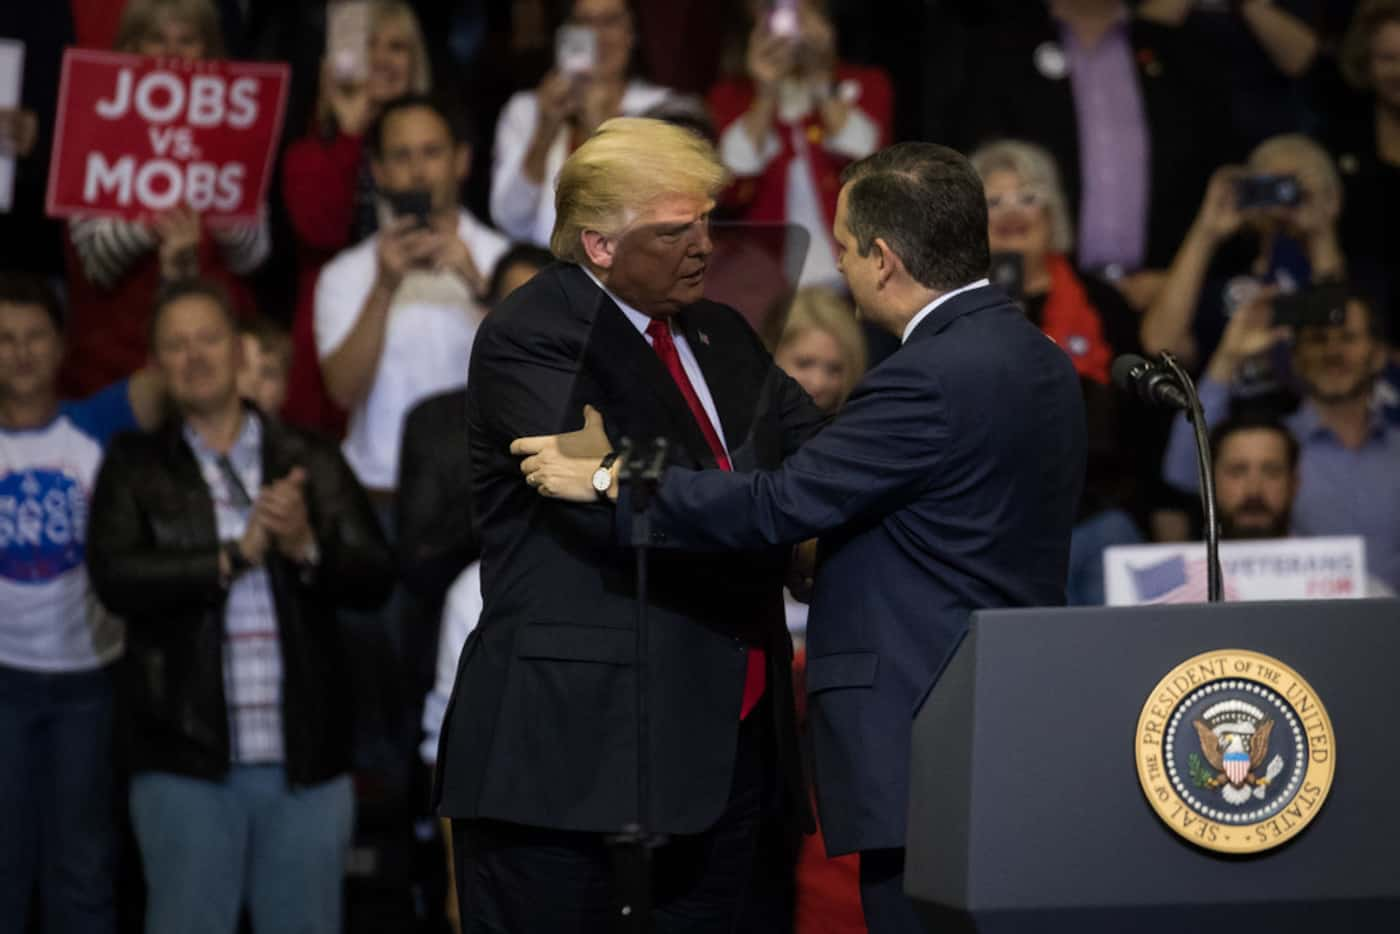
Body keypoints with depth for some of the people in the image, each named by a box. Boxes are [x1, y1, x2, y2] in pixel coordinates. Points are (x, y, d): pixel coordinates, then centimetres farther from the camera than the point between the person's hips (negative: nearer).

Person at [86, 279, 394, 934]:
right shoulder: (134, 468, 5)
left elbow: (374, 577, 1)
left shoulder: (311, 463, 9)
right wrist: (233, 556, -15)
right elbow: (115, 578, -10)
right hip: (187, 760, -2)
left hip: (306, 761, 2)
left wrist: (307, 549, -17)